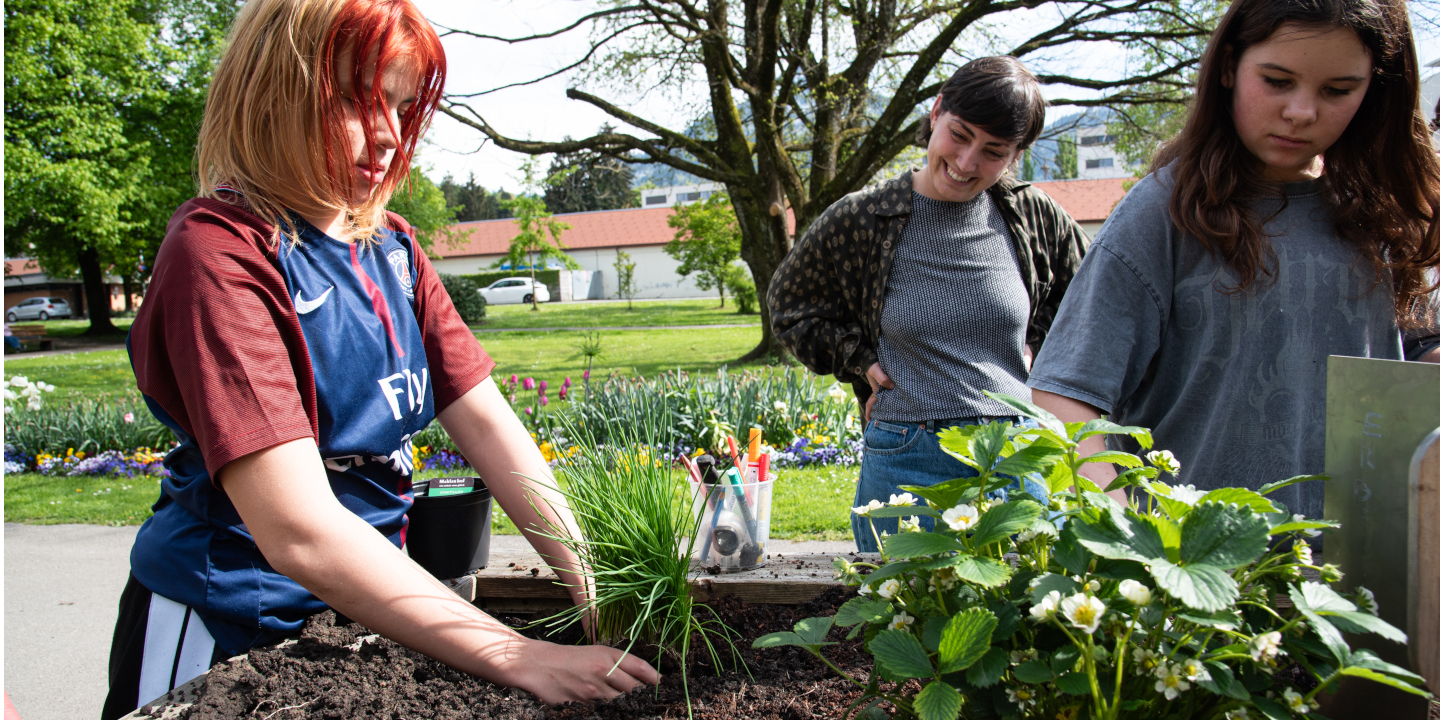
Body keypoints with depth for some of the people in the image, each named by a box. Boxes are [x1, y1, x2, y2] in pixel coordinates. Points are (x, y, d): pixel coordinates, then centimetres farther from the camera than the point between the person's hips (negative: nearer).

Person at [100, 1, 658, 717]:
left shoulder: (392, 247, 2)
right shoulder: (219, 254, -22)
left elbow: (485, 420, -5)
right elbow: (300, 532, -31)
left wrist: (599, 588, -17)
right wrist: (520, 658, -35)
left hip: (366, 600, 7)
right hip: (227, 631, -7)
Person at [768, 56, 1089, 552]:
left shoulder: (1034, 217, 3)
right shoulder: (858, 221, -3)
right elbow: (791, 306, 11)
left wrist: (1035, 344, 7)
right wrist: (861, 364, 0)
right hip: (909, 461, -2)